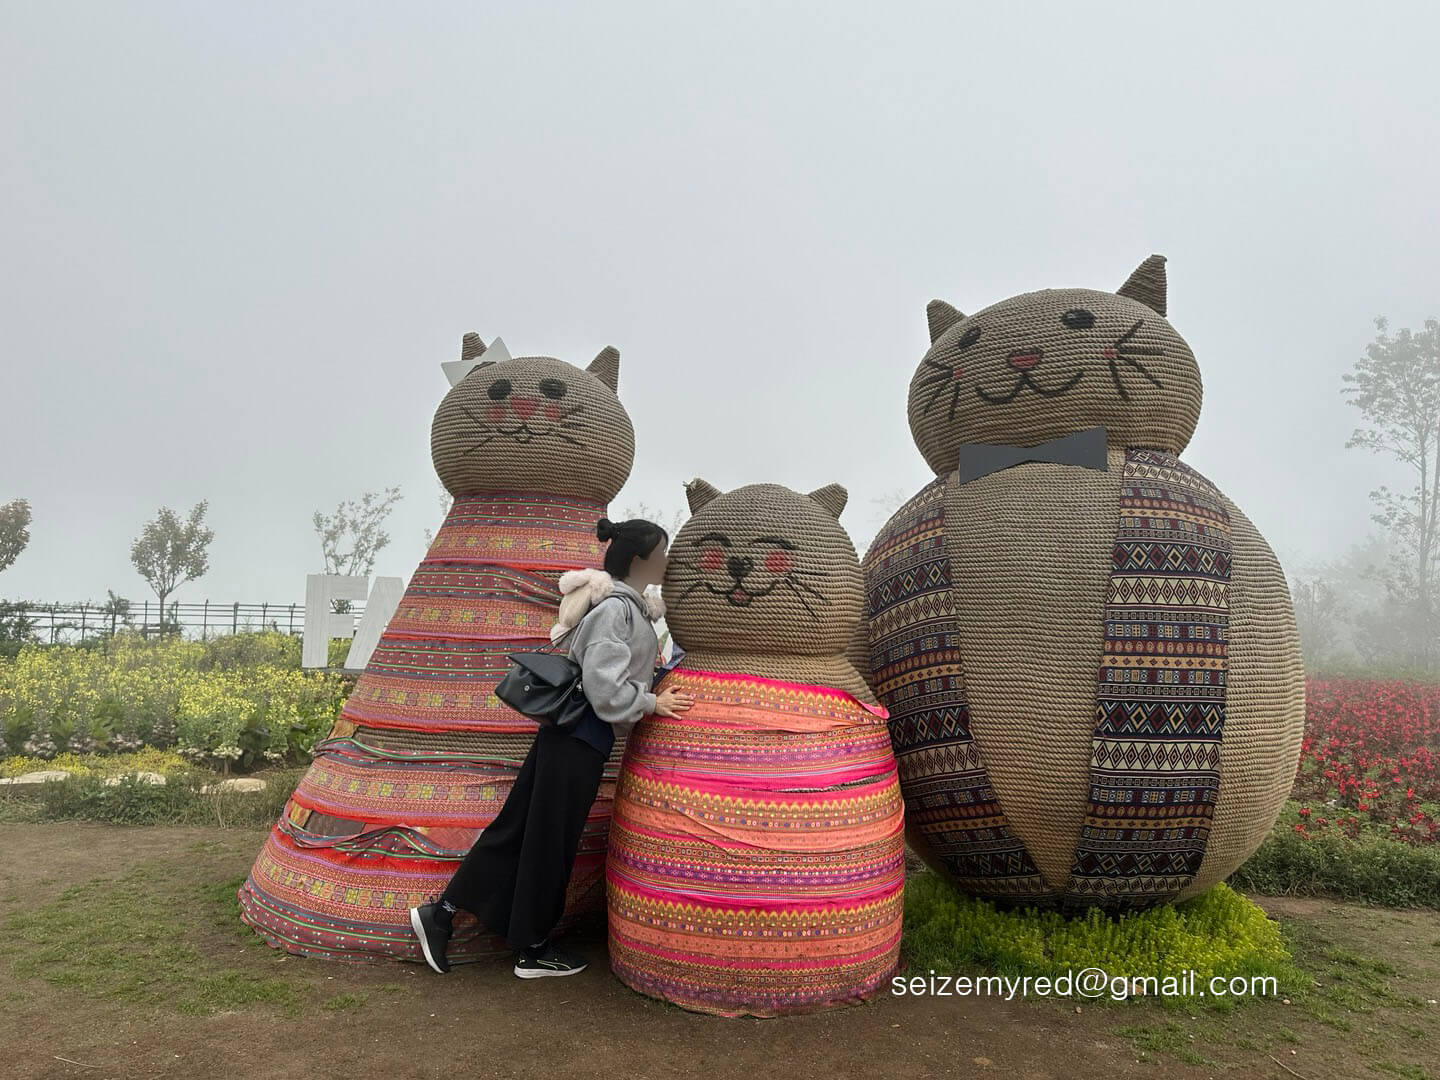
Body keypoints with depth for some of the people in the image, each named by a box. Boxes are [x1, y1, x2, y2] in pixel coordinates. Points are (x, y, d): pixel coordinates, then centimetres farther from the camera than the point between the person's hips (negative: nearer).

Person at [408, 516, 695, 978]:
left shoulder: (626, 607, 13)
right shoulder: (616, 609, -18)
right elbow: (605, 688, -22)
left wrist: (653, 682, 11)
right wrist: (653, 704, -12)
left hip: (568, 732, 9)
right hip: (580, 737, -9)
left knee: (519, 827, 15)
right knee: (550, 840, 5)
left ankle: (440, 913, 23)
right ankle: (533, 950, 22)